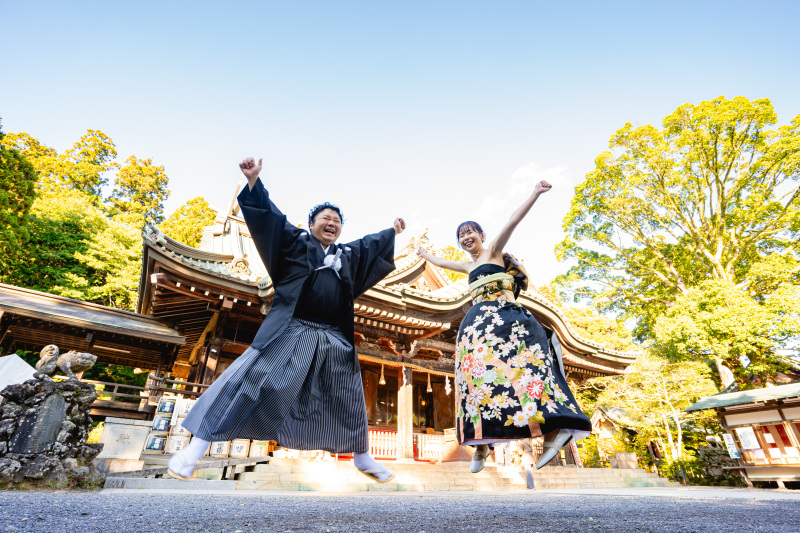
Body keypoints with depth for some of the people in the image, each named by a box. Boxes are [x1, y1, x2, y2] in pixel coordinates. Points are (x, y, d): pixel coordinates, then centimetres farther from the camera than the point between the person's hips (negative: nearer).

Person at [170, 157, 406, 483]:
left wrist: (392, 232, 47)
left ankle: (362, 457, 30)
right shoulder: (296, 242, 7)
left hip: (334, 338, 5)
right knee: (252, 380, -13)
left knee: (348, 398, 11)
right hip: (290, 331, -4)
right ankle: (199, 444, 3)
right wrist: (253, 180, -9)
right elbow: (272, 215, 1)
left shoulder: (348, 255, 19)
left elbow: (371, 244, 35)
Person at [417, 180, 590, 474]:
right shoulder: (469, 266, 27)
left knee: (501, 368, -23)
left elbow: (512, 221, -4)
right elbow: (442, 262, 44)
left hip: (502, 316, -7)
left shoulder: (493, 251, 9)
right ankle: (481, 444, -4)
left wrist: (535, 194, -13)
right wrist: (424, 254, 59)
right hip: (478, 323, 7)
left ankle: (555, 428, -26)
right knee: (480, 374, -3)